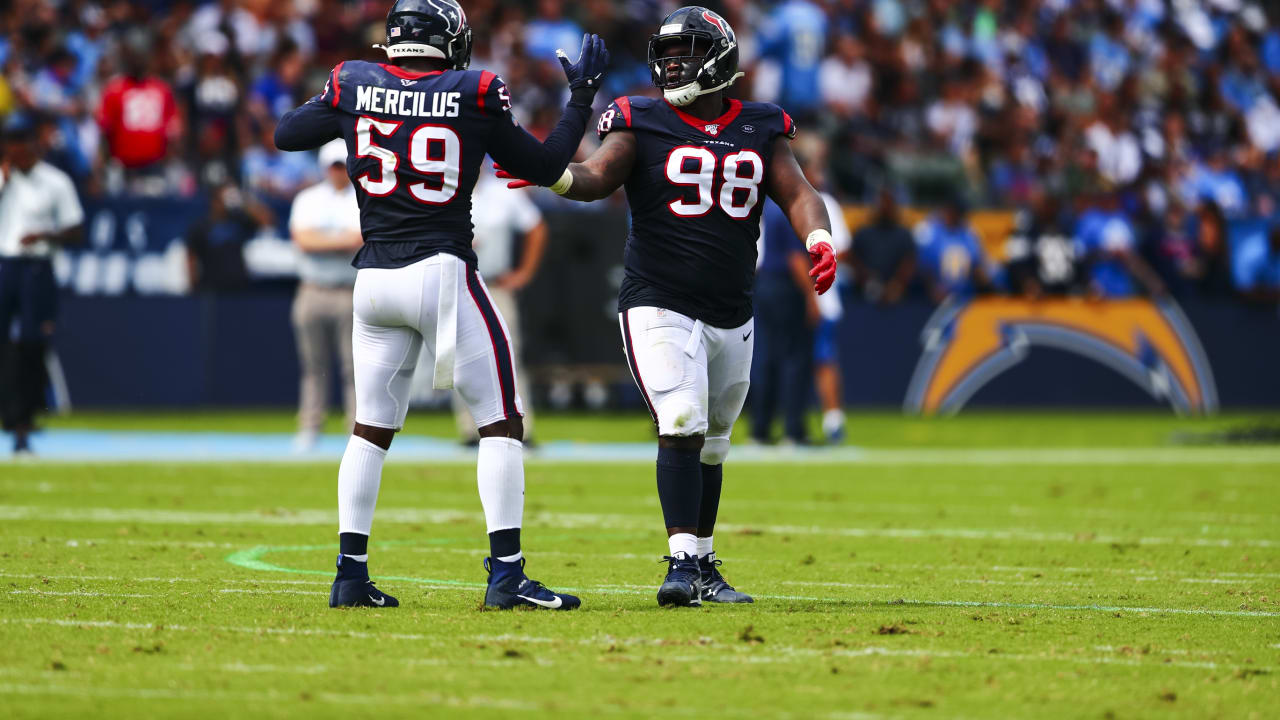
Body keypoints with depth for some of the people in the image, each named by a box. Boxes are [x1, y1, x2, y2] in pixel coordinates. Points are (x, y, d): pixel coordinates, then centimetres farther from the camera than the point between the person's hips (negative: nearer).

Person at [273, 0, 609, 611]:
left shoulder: (354, 86, 3)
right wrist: (581, 97, 17)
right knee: (500, 423, 2)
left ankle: (351, 574, 11)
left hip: (374, 280, 4)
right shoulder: (473, 97, -4)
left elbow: (286, 135, 17)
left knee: (371, 429, 15)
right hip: (442, 271, -4)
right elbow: (545, 166, 6)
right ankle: (506, 574, -6)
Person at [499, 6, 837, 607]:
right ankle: (683, 563, -20)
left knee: (711, 445, 14)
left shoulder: (760, 130, 8)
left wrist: (818, 239, -18)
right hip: (659, 304, -4)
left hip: (731, 314, 4)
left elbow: (797, 193, 3)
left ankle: (704, 567, 26)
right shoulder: (642, 122, -2)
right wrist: (550, 175, -36)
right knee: (682, 427, -20)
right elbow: (599, 176, -15)